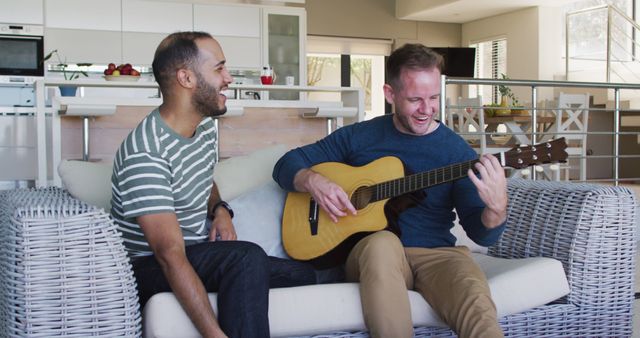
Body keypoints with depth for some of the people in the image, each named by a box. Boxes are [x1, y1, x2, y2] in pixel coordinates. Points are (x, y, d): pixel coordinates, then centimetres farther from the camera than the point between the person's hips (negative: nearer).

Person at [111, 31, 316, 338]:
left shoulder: (207, 126, 4)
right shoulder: (144, 154, -25)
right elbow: (171, 256, -31)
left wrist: (220, 209, 1)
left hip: (202, 254, 9)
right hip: (149, 268, -8)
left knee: (301, 275, -5)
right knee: (247, 256, -33)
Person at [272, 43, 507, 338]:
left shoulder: (457, 151, 3)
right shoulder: (358, 136, 7)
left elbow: (481, 234, -2)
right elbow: (287, 164, 11)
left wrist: (497, 208, -25)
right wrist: (313, 181, -12)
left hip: (435, 255, -1)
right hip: (367, 251, 2)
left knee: (475, 300, -37)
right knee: (382, 243, -37)